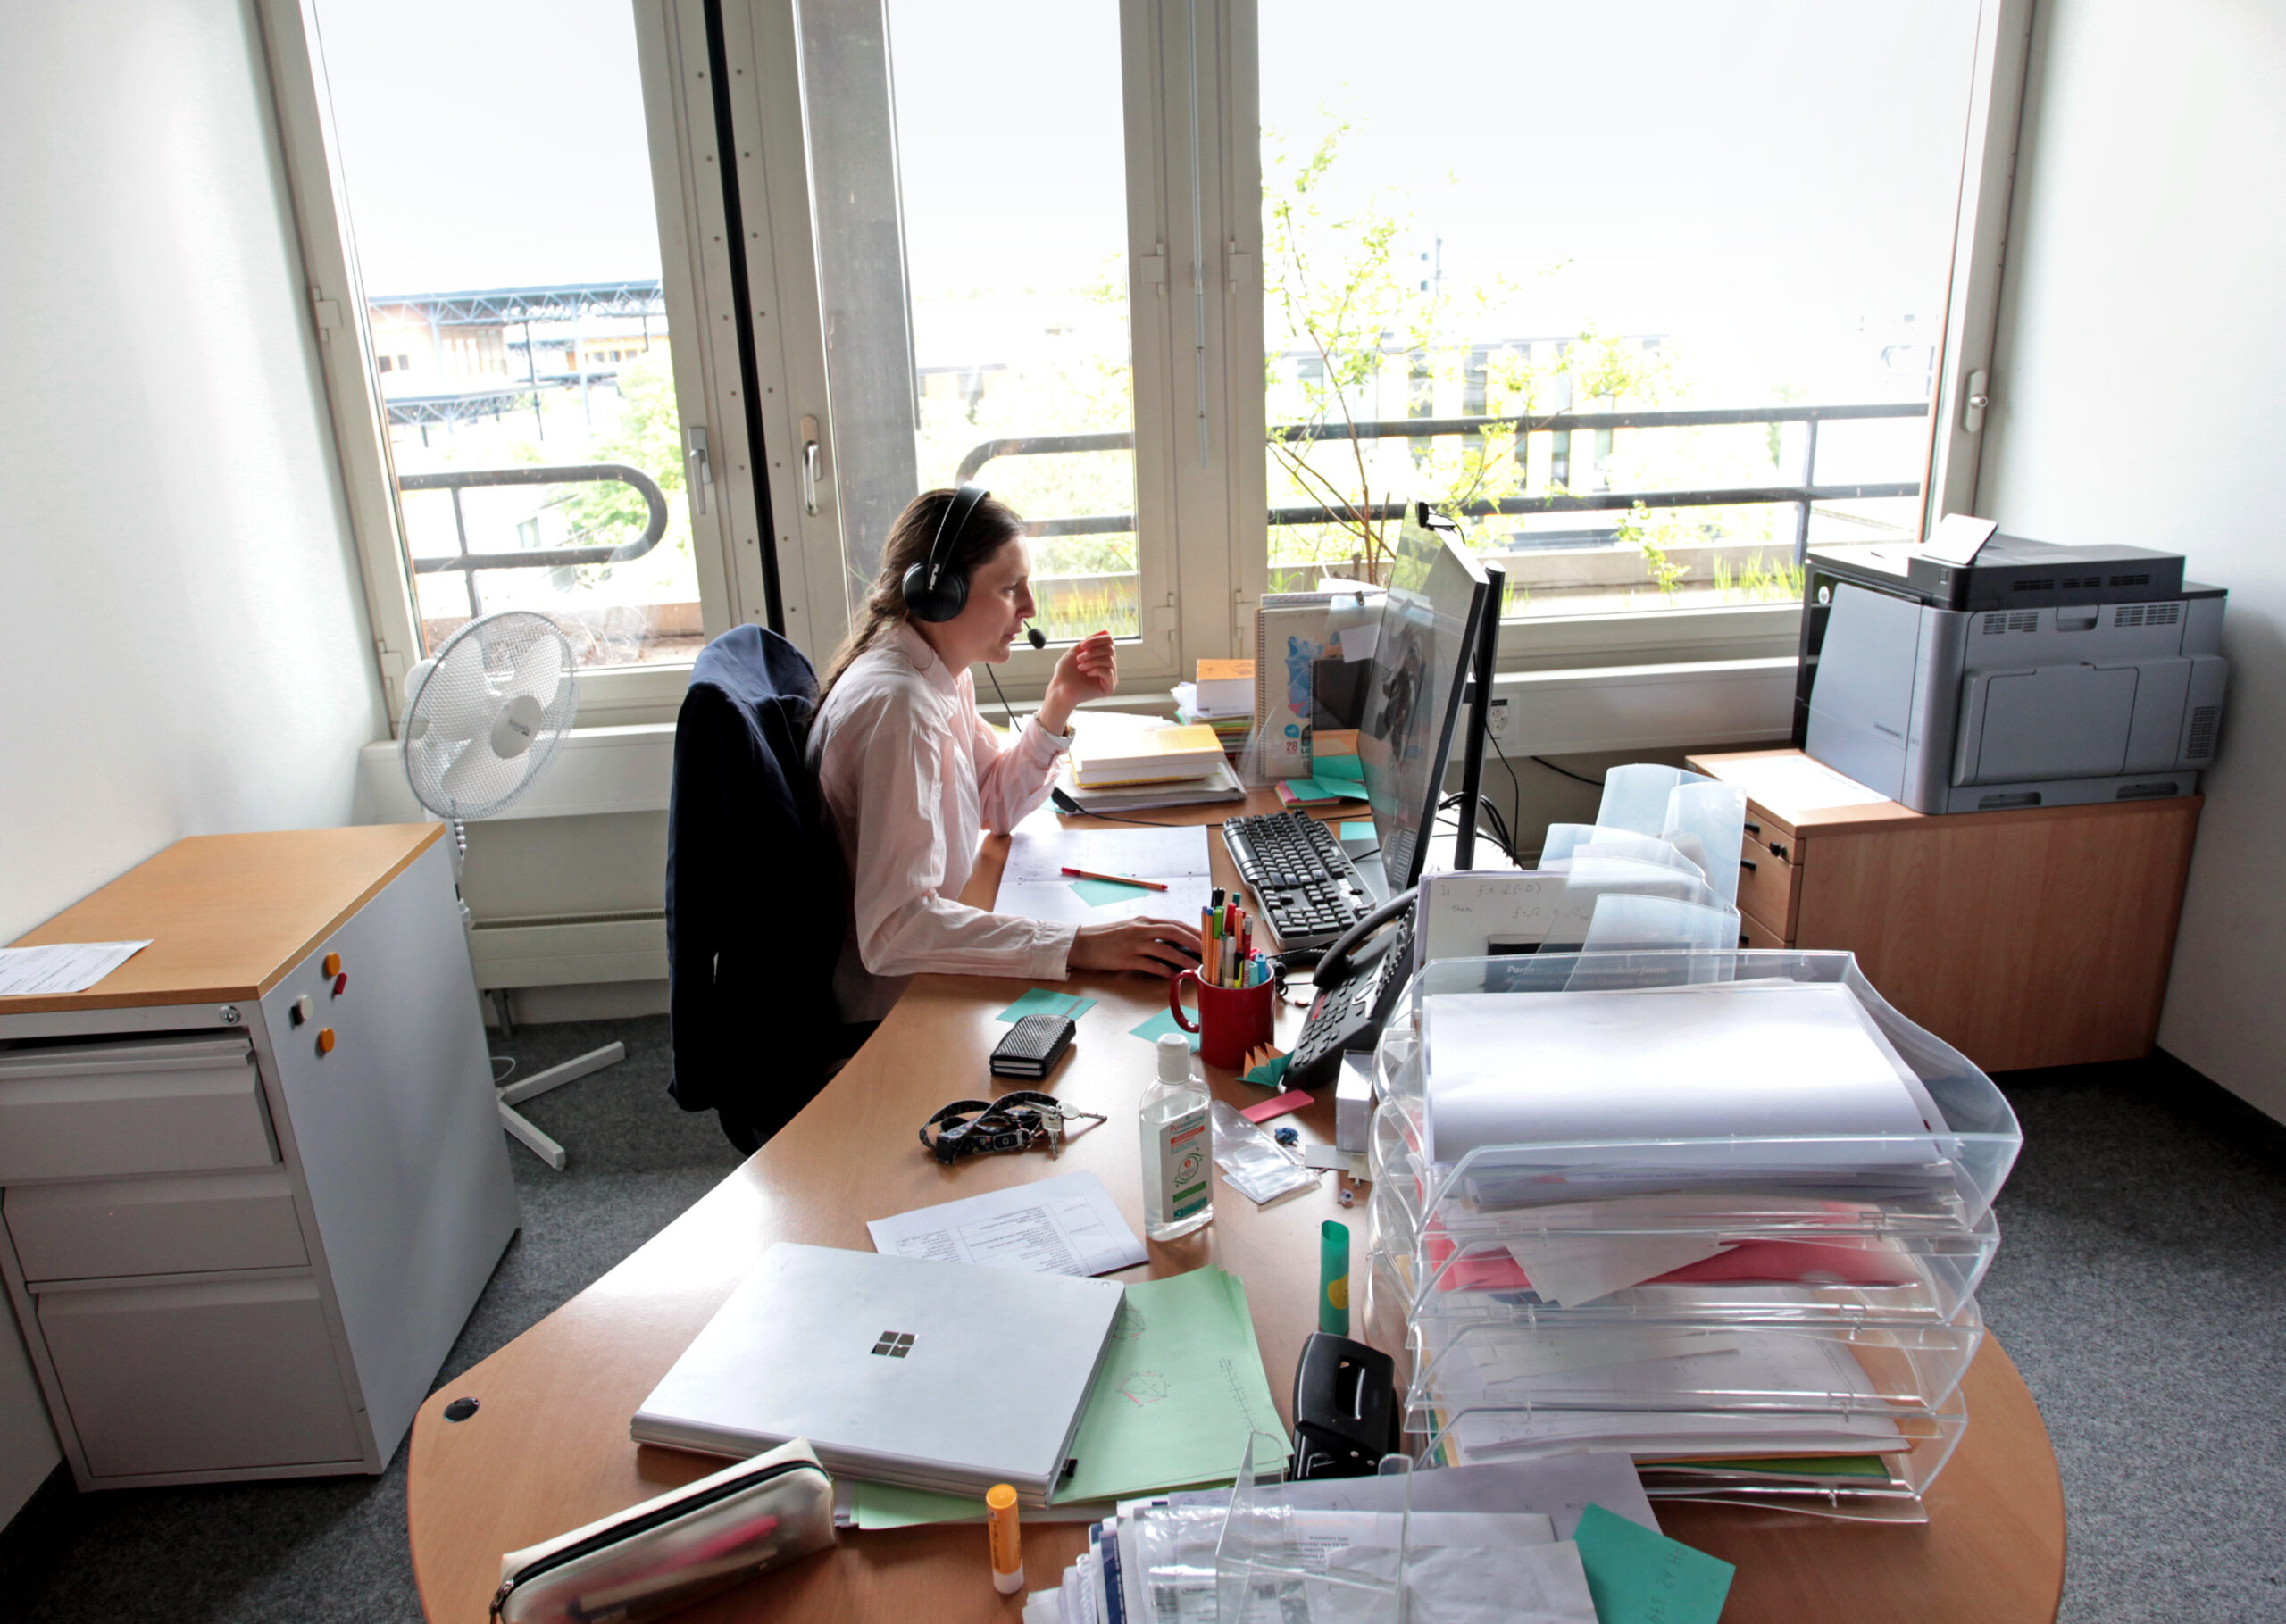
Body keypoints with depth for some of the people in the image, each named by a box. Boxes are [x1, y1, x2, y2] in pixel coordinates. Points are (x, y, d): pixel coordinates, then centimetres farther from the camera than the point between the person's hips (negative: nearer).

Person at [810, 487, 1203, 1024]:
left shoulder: (940, 675, 3)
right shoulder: (896, 704, -26)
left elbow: (996, 805, 15)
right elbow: (893, 926, -34)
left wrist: (1059, 703, 1)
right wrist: (1077, 946, -39)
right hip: (891, 1014, -9)